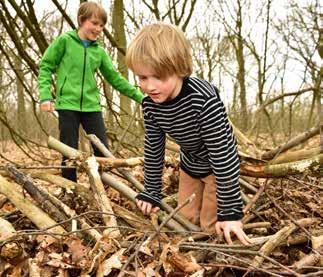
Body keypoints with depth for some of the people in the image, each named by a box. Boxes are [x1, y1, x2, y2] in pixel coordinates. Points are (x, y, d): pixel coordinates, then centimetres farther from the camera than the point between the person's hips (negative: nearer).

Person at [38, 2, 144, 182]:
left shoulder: (99, 52, 11)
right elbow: (46, 67, 1)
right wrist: (45, 95, -11)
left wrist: (139, 96, 6)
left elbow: (115, 78, 12)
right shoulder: (64, 41, 0)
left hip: (92, 106, 4)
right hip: (68, 104, -4)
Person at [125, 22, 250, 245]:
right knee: (186, 219, 14)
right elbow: (153, 150, -4)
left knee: (212, 225, -4)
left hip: (220, 166, -6)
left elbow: (222, 154, -34)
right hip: (190, 166, 6)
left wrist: (230, 211, -31)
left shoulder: (204, 99, -38)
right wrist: (152, 193, 2)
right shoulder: (150, 105, -19)